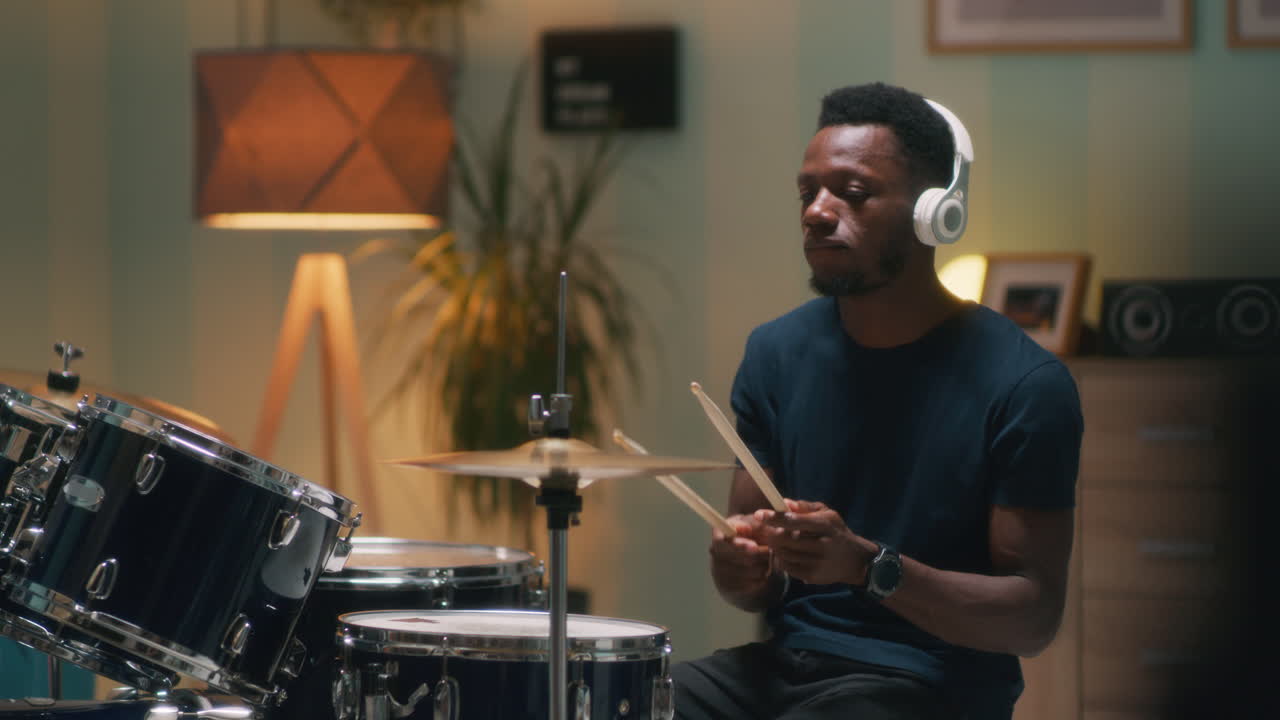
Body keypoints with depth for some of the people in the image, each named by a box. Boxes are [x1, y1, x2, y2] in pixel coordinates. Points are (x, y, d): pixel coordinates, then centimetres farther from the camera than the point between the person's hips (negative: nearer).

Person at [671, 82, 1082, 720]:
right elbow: (761, 585, 11)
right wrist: (742, 566, -14)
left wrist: (868, 566, -26)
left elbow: (1035, 617, -12)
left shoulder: (1022, 385, -12)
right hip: (786, 660, 5)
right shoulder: (777, 354, 5)